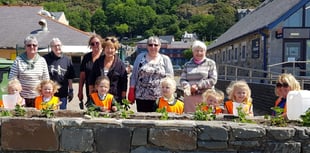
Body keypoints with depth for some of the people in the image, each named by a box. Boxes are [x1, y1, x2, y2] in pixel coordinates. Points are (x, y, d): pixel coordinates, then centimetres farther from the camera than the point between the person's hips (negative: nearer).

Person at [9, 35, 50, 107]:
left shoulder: (42, 60, 5)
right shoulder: (18, 60, 0)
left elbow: (46, 79, 9)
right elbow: (12, 78, 1)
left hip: (38, 97, 1)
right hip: (22, 97, -1)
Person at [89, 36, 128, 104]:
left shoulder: (120, 64, 0)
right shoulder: (98, 62, 10)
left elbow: (124, 84, 1)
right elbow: (91, 81, 14)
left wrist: (123, 100, -3)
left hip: (115, 98, -3)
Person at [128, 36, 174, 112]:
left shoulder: (165, 59, 7)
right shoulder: (140, 57, 9)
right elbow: (134, 76, 10)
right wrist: (131, 91, 4)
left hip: (159, 98, -1)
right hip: (142, 97, 1)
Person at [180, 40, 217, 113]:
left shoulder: (210, 63, 8)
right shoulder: (187, 64, 16)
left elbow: (213, 80, -2)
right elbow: (182, 79, 9)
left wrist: (198, 85, -11)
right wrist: (187, 86, -12)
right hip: (189, 96, 2)